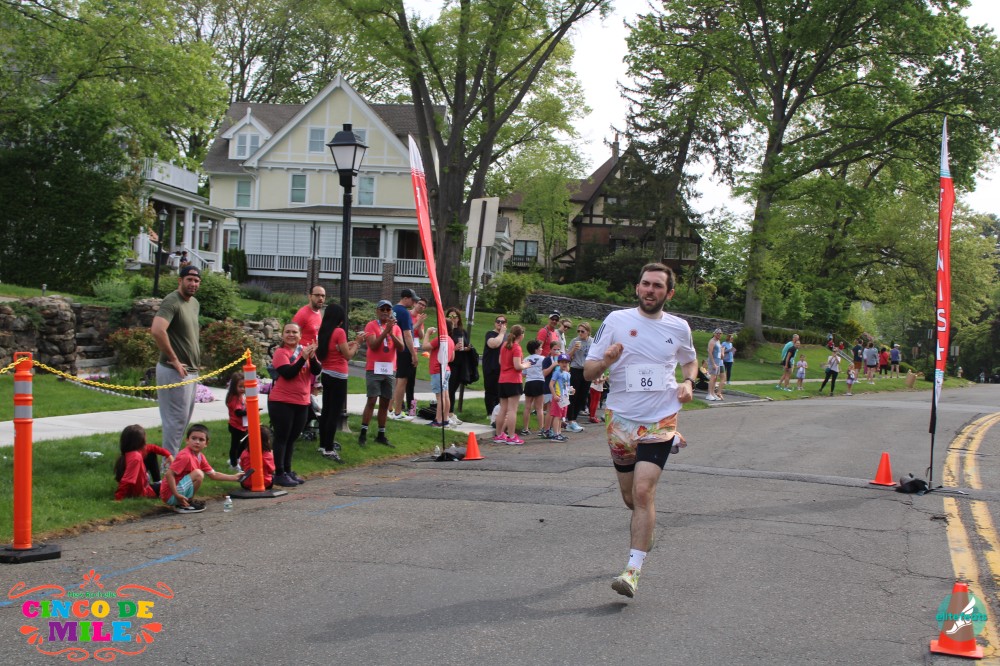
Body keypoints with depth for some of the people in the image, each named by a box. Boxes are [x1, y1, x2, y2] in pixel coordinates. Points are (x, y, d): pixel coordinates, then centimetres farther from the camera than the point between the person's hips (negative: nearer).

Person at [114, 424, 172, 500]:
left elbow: (152, 447, 9)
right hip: (140, 492, -9)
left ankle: (157, 482, 22)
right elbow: (127, 480, -39)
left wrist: (168, 455, 4)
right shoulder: (136, 457, -36)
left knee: (151, 454, 12)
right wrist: (118, 497, -40)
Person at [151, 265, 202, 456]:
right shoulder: (172, 302, -15)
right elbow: (157, 330, -31)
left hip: (191, 371, 9)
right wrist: (173, 360, -23)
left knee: (184, 419, 16)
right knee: (176, 420, -5)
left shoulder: (194, 303, 14)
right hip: (175, 371, -9)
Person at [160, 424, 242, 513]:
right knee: (198, 474, -21)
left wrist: (234, 477, 10)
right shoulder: (185, 456, -21)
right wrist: (177, 495, -29)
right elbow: (169, 474, -27)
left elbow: (213, 475, 15)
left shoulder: (200, 457, 7)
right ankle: (183, 505, -9)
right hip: (170, 496, -10)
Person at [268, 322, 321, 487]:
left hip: (302, 402, 5)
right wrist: (303, 358, -25)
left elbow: (317, 370, -5)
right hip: (281, 402, -5)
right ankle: (279, 474, 2)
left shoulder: (306, 350, 6)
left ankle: (288, 471, 22)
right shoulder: (281, 352, -8)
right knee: (282, 437, -1)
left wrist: (312, 356, -22)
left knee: (292, 438, 13)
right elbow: (288, 373, -21)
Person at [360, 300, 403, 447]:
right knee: (371, 400, -9)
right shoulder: (371, 326, -3)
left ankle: (381, 435, 10)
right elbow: (373, 345, -17)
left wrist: (391, 333, -15)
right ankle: (363, 433, -6)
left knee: (385, 402, 6)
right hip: (374, 369, -5)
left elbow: (401, 347, -2)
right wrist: (385, 330, -22)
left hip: (390, 370, 5)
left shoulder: (396, 328, 10)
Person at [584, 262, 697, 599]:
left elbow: (690, 360, 23)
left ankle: (633, 571, -15)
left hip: (660, 420, -1)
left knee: (643, 492, -17)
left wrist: (688, 383, 1)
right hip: (620, 419, 1)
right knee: (630, 497, 11)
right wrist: (606, 361, -23)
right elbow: (588, 372, -1)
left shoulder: (679, 328, 3)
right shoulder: (616, 320, -1)